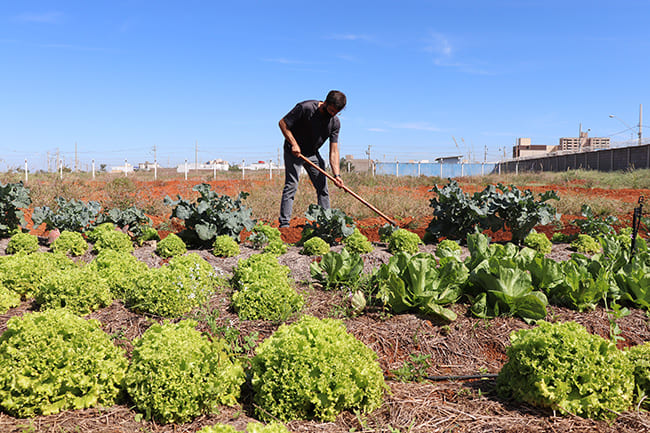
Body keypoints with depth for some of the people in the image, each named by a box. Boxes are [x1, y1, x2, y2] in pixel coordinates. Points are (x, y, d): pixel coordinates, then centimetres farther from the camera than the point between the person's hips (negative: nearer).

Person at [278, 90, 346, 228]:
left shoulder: (335, 123, -8)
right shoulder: (305, 108, -22)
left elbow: (333, 150, -9)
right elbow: (283, 123, -15)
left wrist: (336, 174, -18)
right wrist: (294, 144, -22)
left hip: (313, 154, 5)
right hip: (294, 151, -5)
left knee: (323, 187, 2)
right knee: (291, 185, -13)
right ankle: (284, 224, -10)